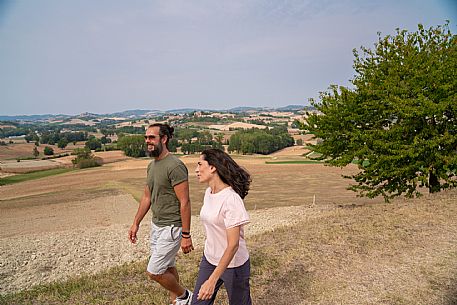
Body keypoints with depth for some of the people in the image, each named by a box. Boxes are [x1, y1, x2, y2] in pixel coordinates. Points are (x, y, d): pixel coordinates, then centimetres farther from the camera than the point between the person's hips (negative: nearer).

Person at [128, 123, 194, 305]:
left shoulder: (175, 166, -21)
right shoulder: (152, 165, 7)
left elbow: (184, 202, -21)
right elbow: (147, 197, 15)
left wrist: (186, 235, -19)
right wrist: (136, 223, 16)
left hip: (171, 228, -8)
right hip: (156, 225, 8)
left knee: (154, 272, -1)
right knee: (167, 267, 19)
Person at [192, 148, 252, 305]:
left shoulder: (231, 199, -26)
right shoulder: (208, 192, -1)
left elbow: (233, 245, -26)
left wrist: (212, 280, -28)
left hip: (232, 264, -6)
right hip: (209, 260, 7)